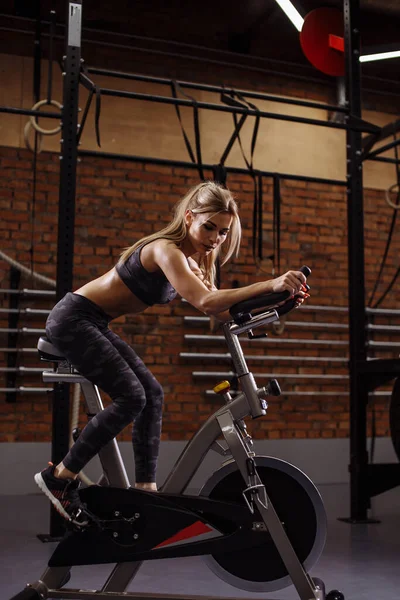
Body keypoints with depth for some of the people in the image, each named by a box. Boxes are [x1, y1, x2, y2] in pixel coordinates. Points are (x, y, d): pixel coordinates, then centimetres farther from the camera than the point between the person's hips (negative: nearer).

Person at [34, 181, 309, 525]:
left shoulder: (194, 260, 6)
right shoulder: (166, 250, -24)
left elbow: (222, 311, 0)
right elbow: (205, 302, -40)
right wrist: (269, 285, -48)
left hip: (92, 326, 10)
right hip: (74, 319, -10)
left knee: (152, 394, 2)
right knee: (131, 397, -16)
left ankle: (145, 488, 4)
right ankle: (60, 477, -5)